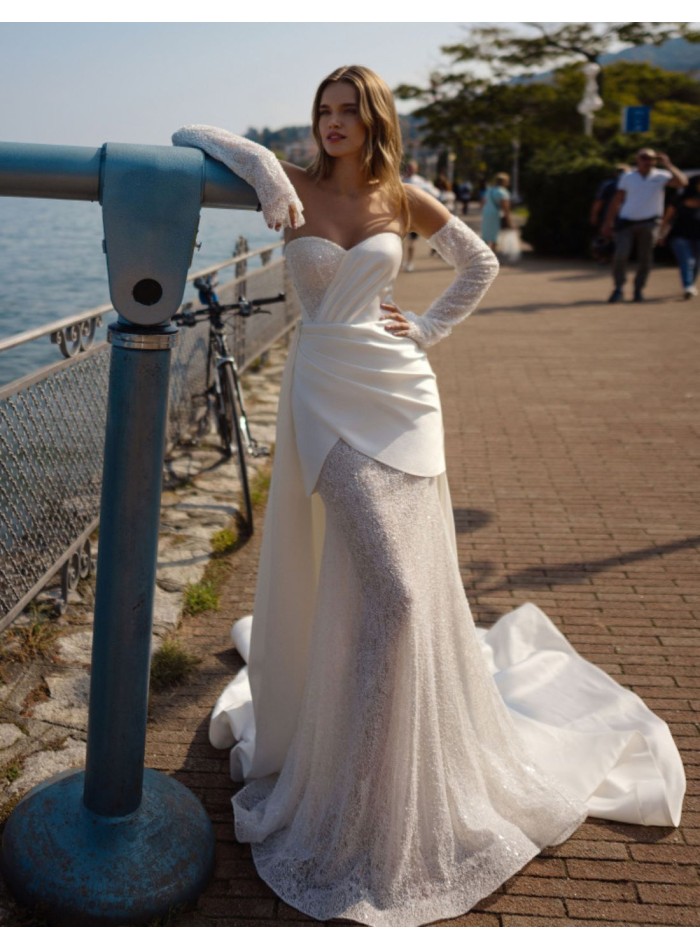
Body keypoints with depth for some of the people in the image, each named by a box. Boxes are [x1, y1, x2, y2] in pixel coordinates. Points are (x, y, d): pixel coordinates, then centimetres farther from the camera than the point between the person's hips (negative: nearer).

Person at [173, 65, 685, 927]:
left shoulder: (405, 201, 7)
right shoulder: (295, 187, 2)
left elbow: (481, 264, 20)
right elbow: (188, 136, -3)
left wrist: (431, 328, 7)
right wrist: (261, 162, -20)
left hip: (398, 389, 2)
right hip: (325, 392, -2)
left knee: (402, 572, 5)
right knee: (374, 573, -4)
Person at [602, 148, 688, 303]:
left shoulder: (660, 176, 3)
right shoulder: (627, 177, 8)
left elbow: (682, 182, -12)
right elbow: (617, 200, 11)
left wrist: (668, 165, -17)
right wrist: (608, 222, 6)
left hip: (649, 223, 0)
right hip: (626, 221, 0)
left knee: (645, 258, 2)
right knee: (620, 255, -12)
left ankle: (638, 290, 17)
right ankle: (618, 289, 0)